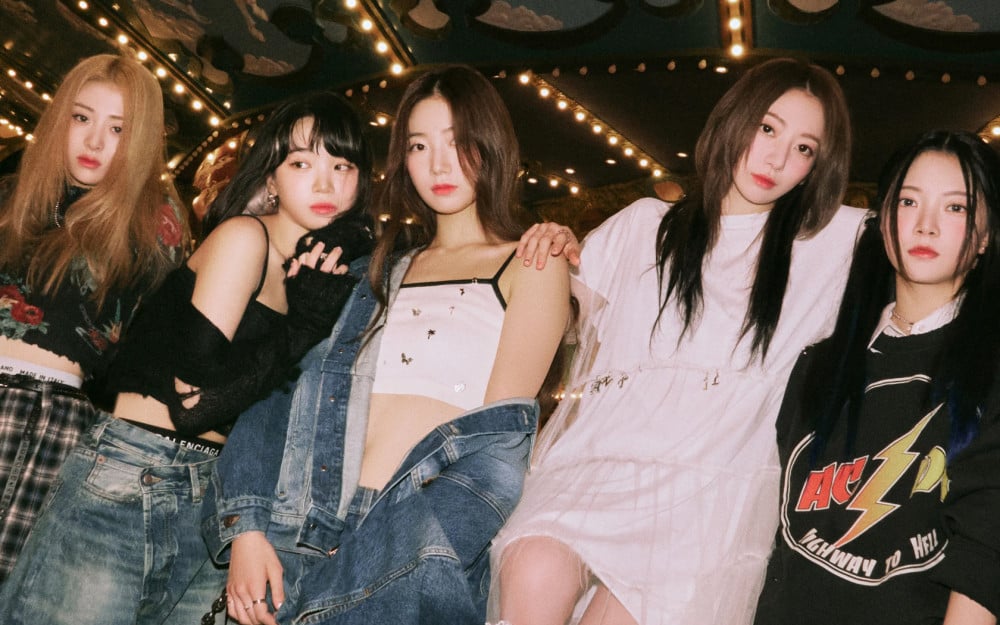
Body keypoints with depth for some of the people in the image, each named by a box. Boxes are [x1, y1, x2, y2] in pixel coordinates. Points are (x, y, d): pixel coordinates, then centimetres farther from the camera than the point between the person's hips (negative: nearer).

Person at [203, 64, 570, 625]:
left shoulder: (532, 266, 6)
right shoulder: (383, 268, 19)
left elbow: (498, 440, -4)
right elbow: (292, 400, 12)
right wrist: (246, 530, -4)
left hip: (417, 535, -3)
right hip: (308, 526, 3)